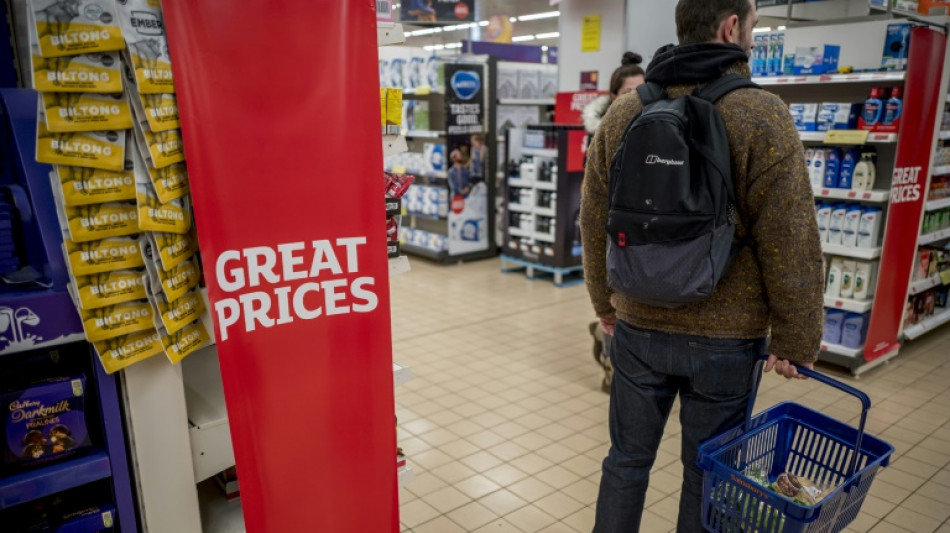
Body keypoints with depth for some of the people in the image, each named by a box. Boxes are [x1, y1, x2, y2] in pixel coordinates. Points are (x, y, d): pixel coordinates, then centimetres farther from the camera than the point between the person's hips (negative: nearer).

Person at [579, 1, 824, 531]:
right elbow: (791, 246, -12)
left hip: (639, 326, 3)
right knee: (707, 474, 15)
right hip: (726, 336, -3)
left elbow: (595, 223, 6)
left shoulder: (623, 115, 0)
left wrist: (606, 302, 19)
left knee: (627, 458, 17)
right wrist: (797, 342, -1)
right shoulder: (762, 117, -13)